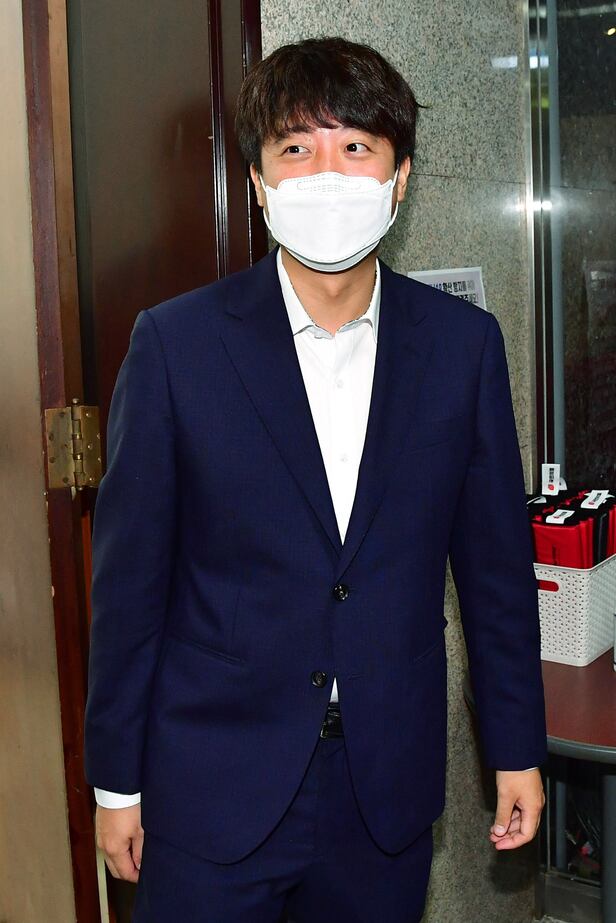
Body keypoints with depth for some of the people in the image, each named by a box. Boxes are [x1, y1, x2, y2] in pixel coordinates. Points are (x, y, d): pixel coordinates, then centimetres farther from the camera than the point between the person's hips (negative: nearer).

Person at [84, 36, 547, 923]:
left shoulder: (463, 342, -2)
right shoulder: (177, 342, -9)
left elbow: (496, 559, 3)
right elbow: (130, 576, -5)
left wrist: (518, 749, 7)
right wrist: (116, 780, -1)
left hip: (390, 791, 2)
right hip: (213, 791, -1)